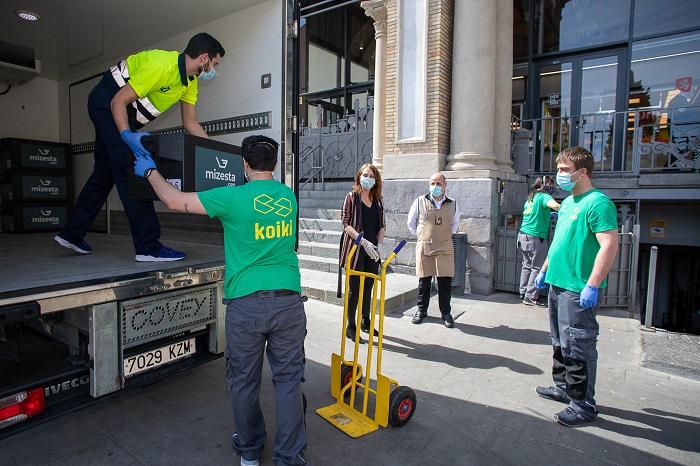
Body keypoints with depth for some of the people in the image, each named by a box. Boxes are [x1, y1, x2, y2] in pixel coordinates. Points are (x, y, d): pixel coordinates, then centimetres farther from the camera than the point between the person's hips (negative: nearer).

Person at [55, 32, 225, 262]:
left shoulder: (190, 80, 0)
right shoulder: (162, 66, -27)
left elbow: (190, 123, 3)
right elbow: (119, 101, -27)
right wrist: (126, 135, -42)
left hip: (125, 112, 10)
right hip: (108, 103, -10)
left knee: (104, 173, 14)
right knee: (131, 171, -15)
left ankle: (71, 234, 26)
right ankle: (148, 247, -14)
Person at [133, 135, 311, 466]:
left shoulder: (234, 198, -7)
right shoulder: (289, 197, 6)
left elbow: (174, 200, 1)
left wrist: (150, 171, 20)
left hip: (245, 305, -2)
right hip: (288, 302, 3)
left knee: (244, 381, 17)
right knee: (288, 380, 11)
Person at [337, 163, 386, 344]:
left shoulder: (378, 200, 11)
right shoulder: (352, 197, -3)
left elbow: (382, 225, 13)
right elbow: (346, 224, -9)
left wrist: (379, 243, -4)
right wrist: (364, 241, -18)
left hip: (372, 250, 5)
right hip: (355, 249, -5)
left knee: (368, 287, 14)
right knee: (355, 288, 0)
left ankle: (365, 321, 30)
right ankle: (350, 326, 13)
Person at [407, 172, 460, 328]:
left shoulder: (452, 204, 4)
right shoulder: (420, 202, 0)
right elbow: (411, 222, 12)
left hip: (445, 247, 1)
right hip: (424, 246, -1)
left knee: (445, 281, 2)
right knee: (424, 280, 7)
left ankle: (446, 313, 15)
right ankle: (421, 310, 22)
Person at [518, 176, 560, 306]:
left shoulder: (530, 198, 17)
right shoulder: (543, 196, -8)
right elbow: (555, 205, -29)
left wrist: (546, 216, 30)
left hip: (523, 235, 9)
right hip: (536, 238, -8)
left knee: (527, 266, 13)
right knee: (537, 268, -3)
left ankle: (523, 294, 17)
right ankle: (531, 298, 0)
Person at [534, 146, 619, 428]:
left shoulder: (597, 203, -15)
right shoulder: (567, 202, 15)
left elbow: (609, 246, -22)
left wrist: (591, 286, -25)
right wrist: (544, 270, 23)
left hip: (578, 290, -9)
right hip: (558, 284, 10)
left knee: (578, 347, 0)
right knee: (560, 342, 20)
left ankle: (584, 405, 15)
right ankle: (563, 387, 36)